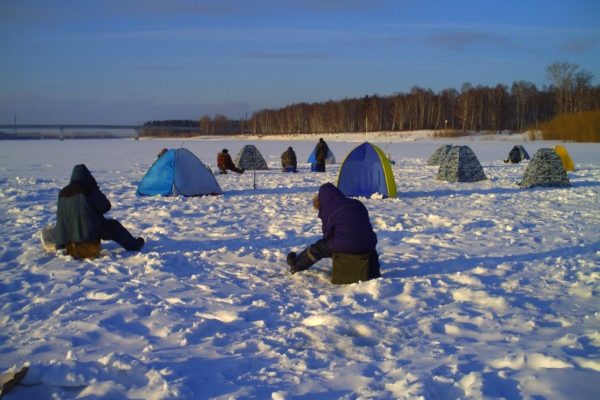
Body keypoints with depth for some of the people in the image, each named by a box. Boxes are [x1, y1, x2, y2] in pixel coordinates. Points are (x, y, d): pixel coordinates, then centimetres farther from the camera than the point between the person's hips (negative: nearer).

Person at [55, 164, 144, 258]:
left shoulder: (62, 193, 12)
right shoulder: (89, 189, -5)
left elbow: (60, 219, 18)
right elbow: (105, 206, 1)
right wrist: (96, 212, 20)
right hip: (88, 231, -5)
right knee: (114, 226, 15)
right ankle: (134, 245, 22)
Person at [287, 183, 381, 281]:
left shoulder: (327, 211, 0)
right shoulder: (356, 203, 16)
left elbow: (327, 233, 7)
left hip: (345, 245, -5)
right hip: (367, 244, 5)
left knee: (318, 248, 17)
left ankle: (297, 265, 33)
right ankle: (374, 272, 46)